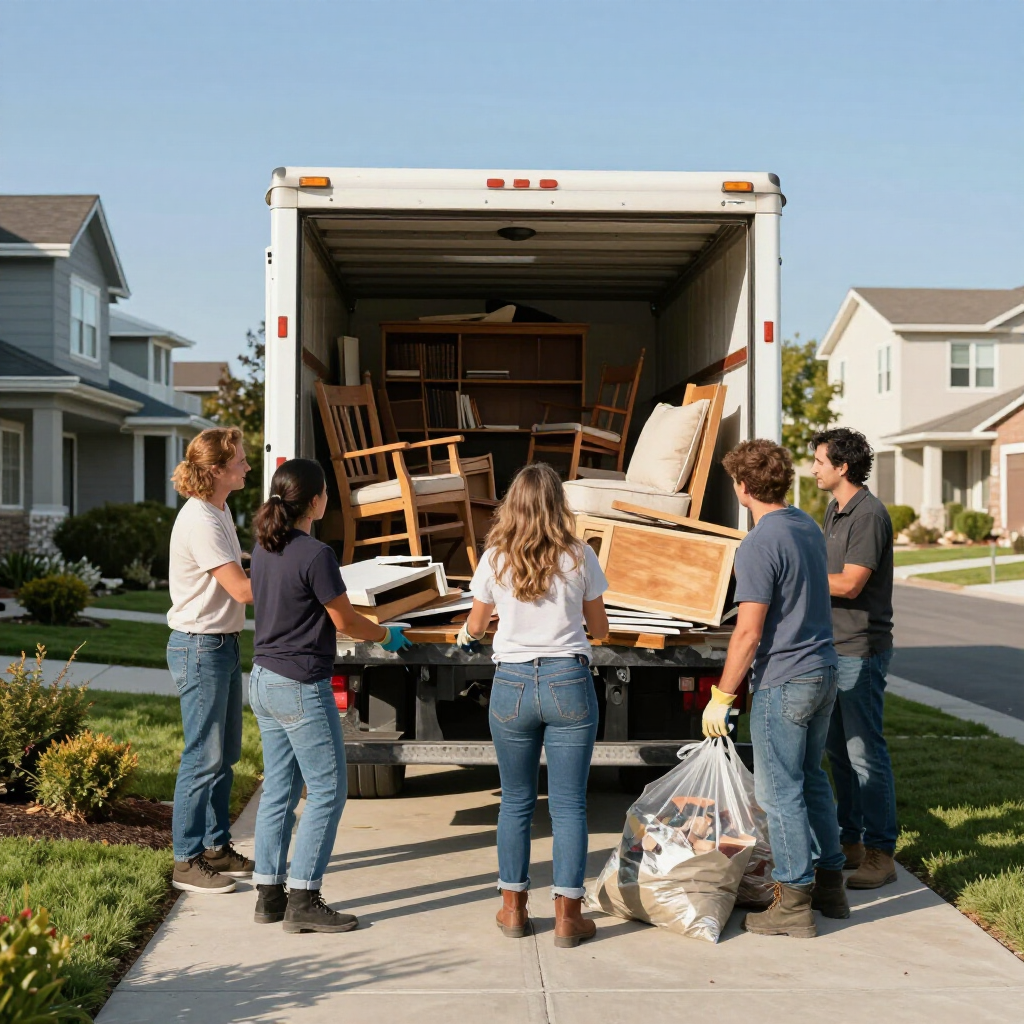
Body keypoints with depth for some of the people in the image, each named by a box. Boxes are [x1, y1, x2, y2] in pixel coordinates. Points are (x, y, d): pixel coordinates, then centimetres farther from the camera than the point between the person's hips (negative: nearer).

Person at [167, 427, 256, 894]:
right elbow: (242, 589, -22)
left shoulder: (219, 512, 12)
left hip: (224, 644, 10)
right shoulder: (200, 521, -20)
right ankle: (187, 861, 5)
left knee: (225, 754, 15)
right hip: (200, 647, -10)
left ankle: (216, 847, 26)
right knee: (204, 757, -4)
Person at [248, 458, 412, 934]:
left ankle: (270, 893, 18)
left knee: (278, 791, 13)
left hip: (264, 680, 9)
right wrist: (387, 636, 8)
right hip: (301, 688, -9)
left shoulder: (264, 547, 6)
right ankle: (302, 901, 1)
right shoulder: (315, 555, -19)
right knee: (327, 791, 0)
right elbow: (345, 621, -10)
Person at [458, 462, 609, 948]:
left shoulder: (495, 560, -1)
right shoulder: (580, 557, -2)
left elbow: (475, 626, 13)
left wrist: (467, 633, 37)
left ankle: (513, 908, 20)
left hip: (512, 685, 1)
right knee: (568, 804, 4)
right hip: (569, 684, -1)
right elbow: (599, 628, 10)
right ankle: (567, 916, 7)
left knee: (515, 802, 12)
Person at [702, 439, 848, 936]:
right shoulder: (809, 527, 8)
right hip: (824, 671, 9)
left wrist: (721, 697, -13)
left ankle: (794, 903, 6)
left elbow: (748, 633, -21)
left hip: (783, 682, -9)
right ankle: (830, 883, 27)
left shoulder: (759, 546, -19)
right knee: (812, 780, 19)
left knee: (780, 792, 1)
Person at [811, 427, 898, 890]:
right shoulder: (834, 510, 14)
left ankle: (881, 855, 0)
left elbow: (849, 585, -20)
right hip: (833, 648, 10)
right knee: (837, 750, 15)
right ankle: (850, 841, 25)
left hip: (861, 652, -10)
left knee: (865, 753, -6)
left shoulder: (869, 515, -16)